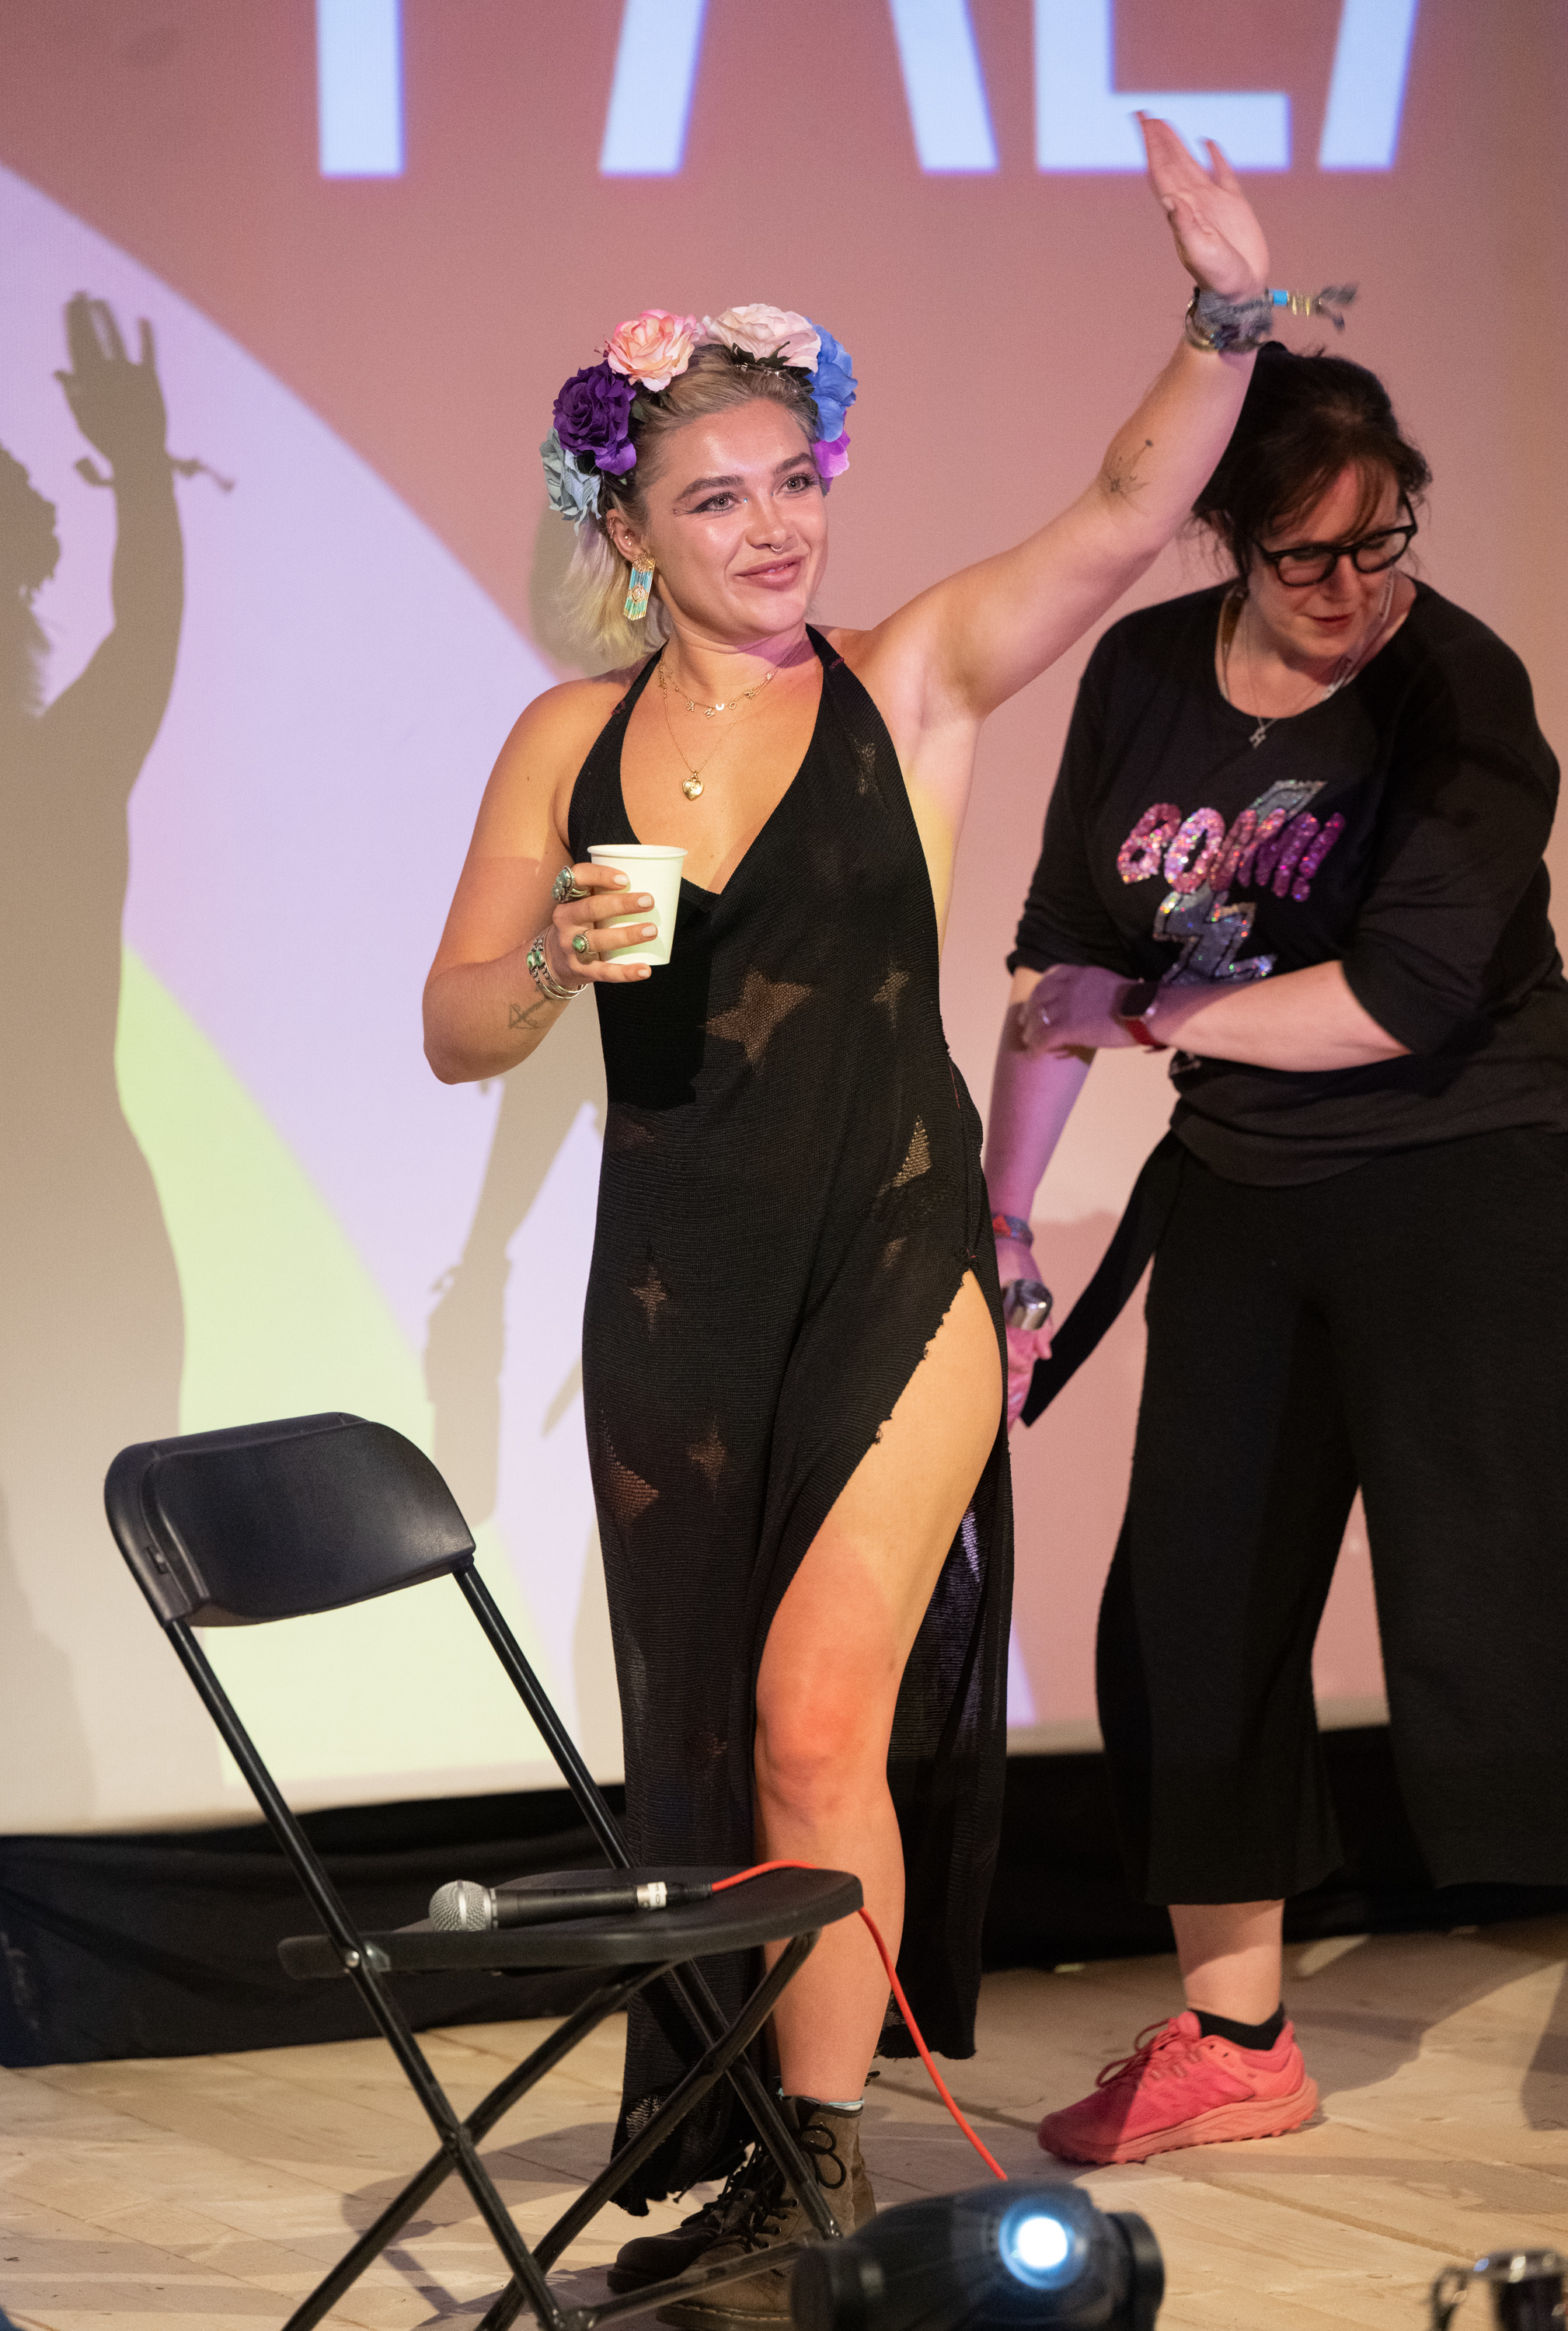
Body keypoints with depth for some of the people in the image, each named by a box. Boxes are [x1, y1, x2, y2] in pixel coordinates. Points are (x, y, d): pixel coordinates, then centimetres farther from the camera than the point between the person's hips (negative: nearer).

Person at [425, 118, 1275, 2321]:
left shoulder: (909, 683, -1)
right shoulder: (570, 740, 6)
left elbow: (1128, 511, -14)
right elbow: (455, 1031, 7)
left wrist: (1225, 322, -30)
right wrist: (556, 959, -14)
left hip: (895, 1264, -3)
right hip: (674, 1293, 4)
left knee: (821, 1712, -13)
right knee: (701, 1744, 11)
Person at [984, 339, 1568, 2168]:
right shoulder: (1144, 676, 1)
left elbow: (1403, 997, -22)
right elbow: (1064, 960, 8)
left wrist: (1153, 1010, -11)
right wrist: (999, 1220, 6)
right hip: (1245, 1198, 6)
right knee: (1188, 1607, 8)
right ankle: (1231, 2041, 22)